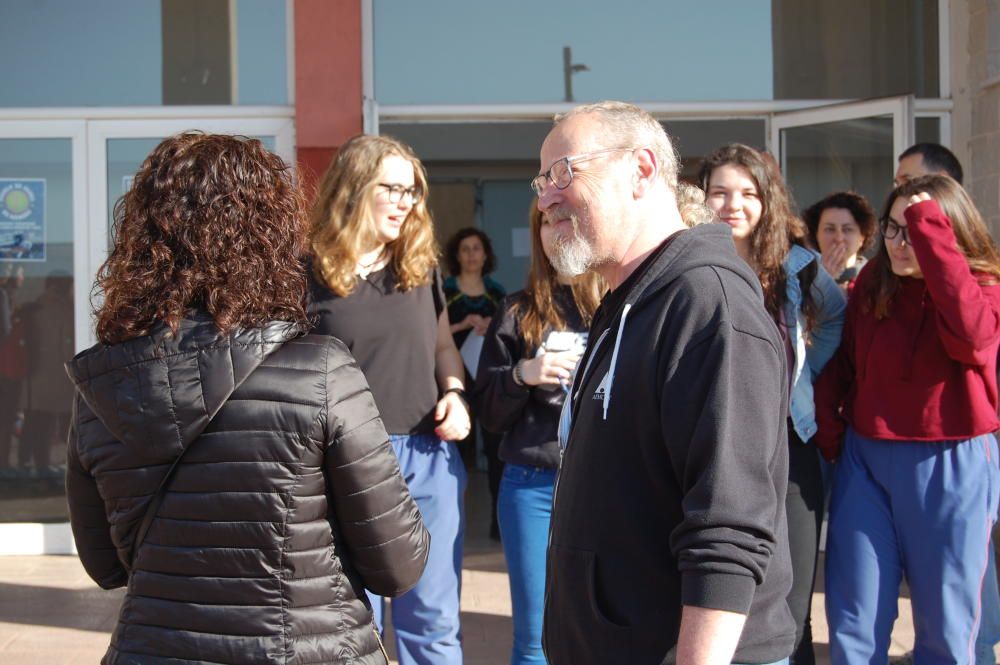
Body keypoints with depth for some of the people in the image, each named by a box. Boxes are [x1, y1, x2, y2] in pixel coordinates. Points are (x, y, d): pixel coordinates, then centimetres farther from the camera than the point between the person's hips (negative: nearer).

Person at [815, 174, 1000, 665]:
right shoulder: (872, 284, 6)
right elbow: (842, 362, 16)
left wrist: (930, 231, -25)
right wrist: (827, 424, -1)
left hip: (950, 466, -3)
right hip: (865, 461, 3)